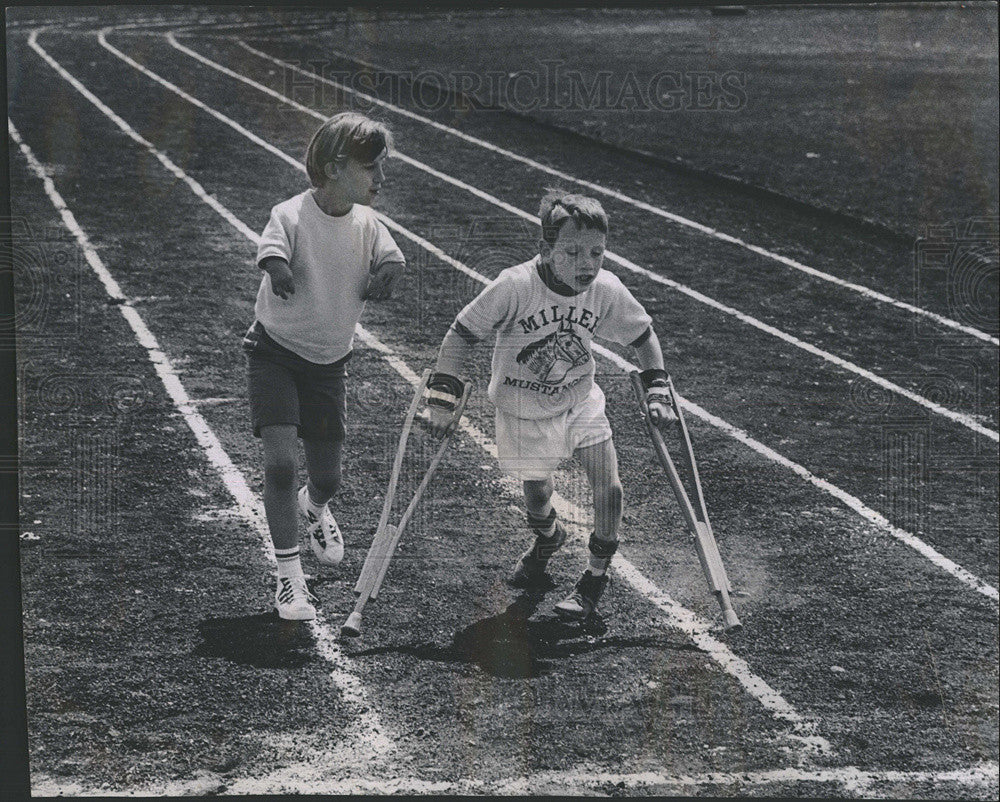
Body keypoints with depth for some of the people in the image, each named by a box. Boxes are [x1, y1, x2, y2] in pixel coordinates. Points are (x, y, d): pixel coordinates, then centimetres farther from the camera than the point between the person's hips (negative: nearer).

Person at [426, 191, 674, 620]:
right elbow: (463, 334, -21)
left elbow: (642, 335, 0)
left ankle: (595, 576, 17)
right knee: (537, 494, 11)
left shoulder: (607, 290, -19)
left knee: (608, 487, -7)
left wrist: (657, 391, -2)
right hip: (524, 408, -2)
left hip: (580, 400, 2)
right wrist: (443, 398, -23)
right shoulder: (514, 287, -31)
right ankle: (546, 538, 49)